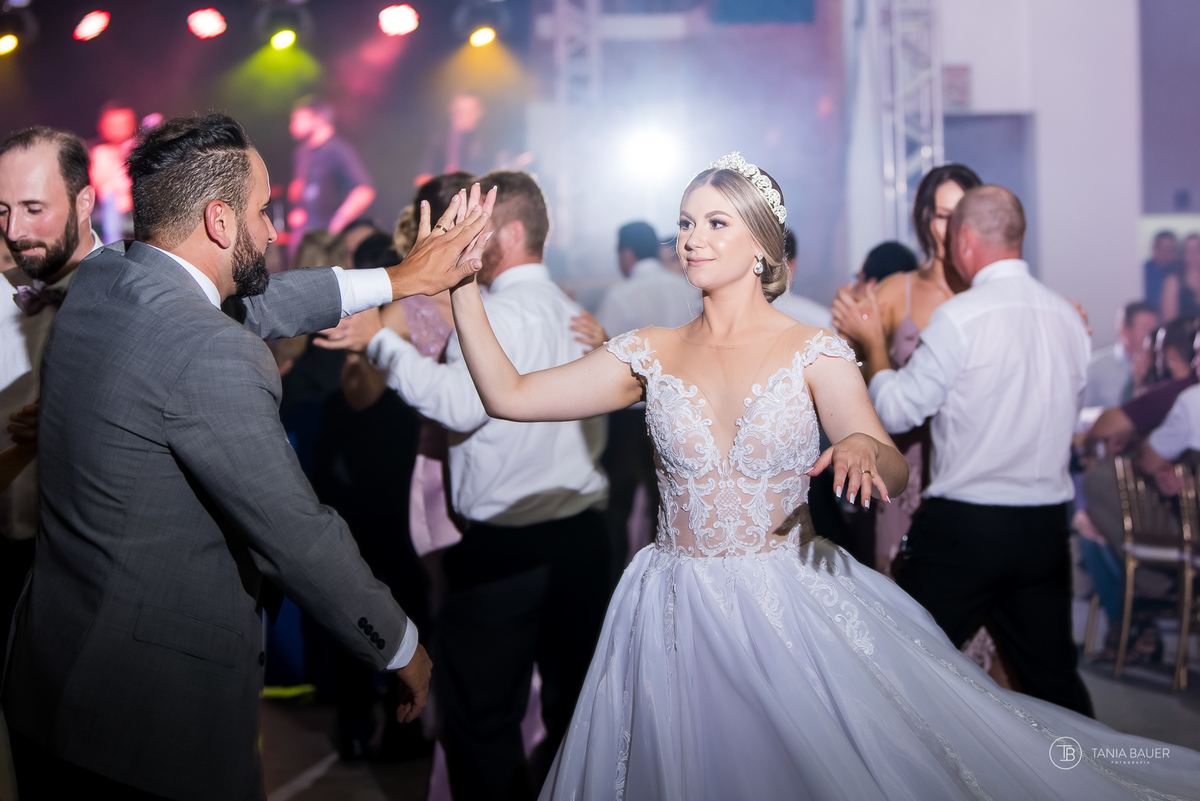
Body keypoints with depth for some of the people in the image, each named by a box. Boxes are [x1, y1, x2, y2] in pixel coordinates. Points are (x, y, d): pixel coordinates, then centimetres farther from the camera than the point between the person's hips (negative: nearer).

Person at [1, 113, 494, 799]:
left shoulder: (99, 279, 2)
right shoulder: (211, 355, -24)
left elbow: (257, 306, 17)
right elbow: (300, 539, -21)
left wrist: (397, 280, 21)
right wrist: (401, 648, -6)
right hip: (160, 709, -9)